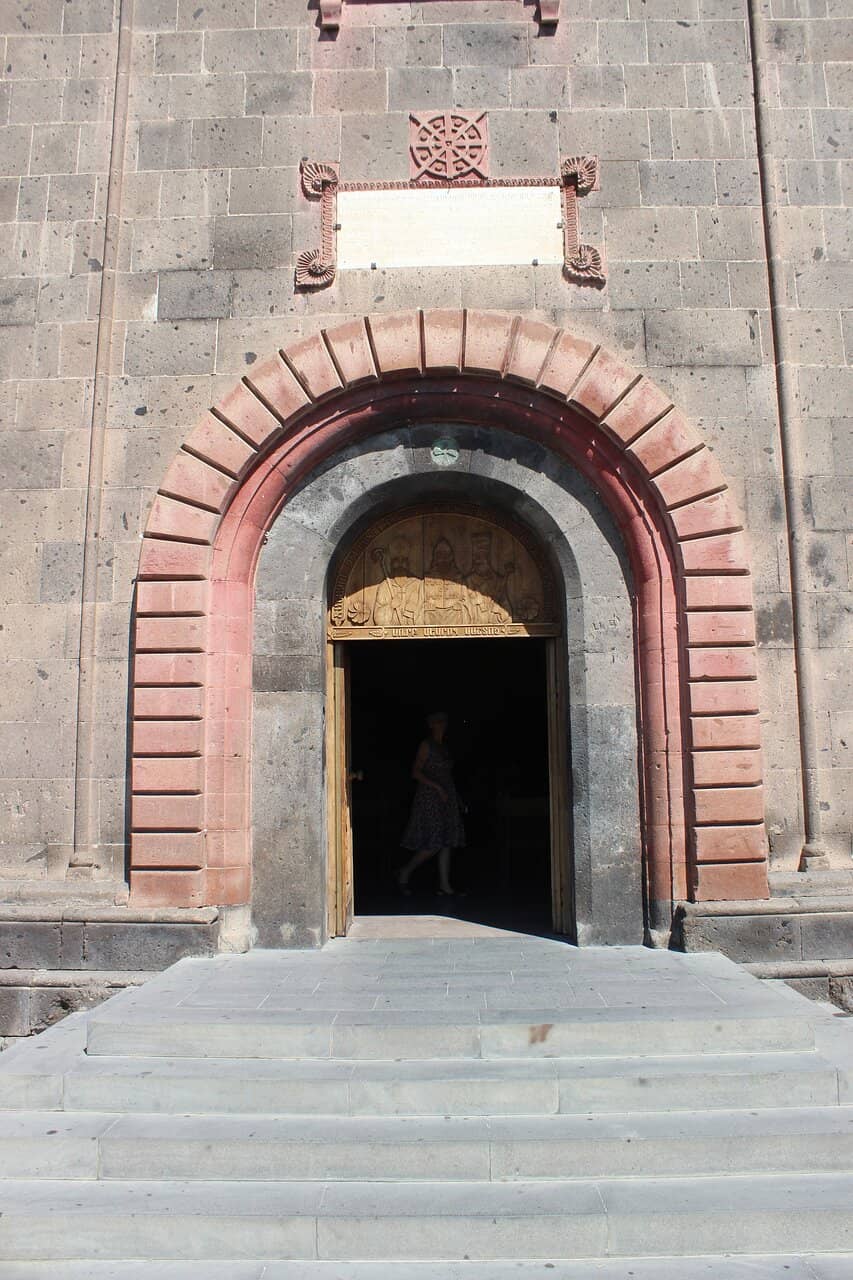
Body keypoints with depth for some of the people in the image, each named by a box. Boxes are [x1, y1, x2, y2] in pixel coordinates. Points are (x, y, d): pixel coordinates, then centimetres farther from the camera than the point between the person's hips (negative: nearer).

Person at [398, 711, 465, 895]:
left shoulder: (443, 748, 15)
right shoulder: (426, 745, -7)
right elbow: (416, 772, -13)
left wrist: (457, 797, 15)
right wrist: (437, 787, -20)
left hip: (446, 799, 8)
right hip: (429, 798, -8)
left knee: (447, 843, 3)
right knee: (433, 845, -11)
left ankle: (444, 884, 6)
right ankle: (404, 873, 7)